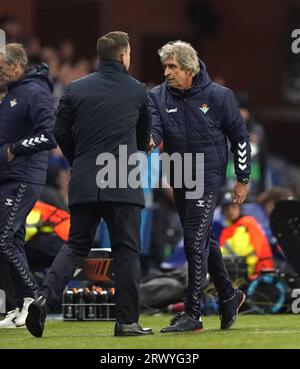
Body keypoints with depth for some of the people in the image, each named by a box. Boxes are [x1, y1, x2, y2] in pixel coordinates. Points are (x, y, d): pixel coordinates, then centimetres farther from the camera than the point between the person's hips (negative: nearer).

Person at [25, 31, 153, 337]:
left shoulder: (76, 89, 5)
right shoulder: (137, 91, 4)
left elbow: (61, 133, 7)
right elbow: (144, 136, 16)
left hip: (83, 183, 2)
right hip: (123, 184, -2)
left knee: (76, 245, 11)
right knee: (126, 250, 4)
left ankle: (46, 296, -10)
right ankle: (128, 321, 3)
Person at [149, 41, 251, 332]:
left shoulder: (218, 96, -6)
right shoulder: (158, 96, 3)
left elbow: (240, 138, 1)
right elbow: (154, 126, -13)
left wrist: (242, 179, 1)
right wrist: (151, 139, -38)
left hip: (208, 177, -5)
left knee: (195, 240, -13)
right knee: (203, 241, 15)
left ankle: (192, 314, -12)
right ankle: (228, 296, 33)